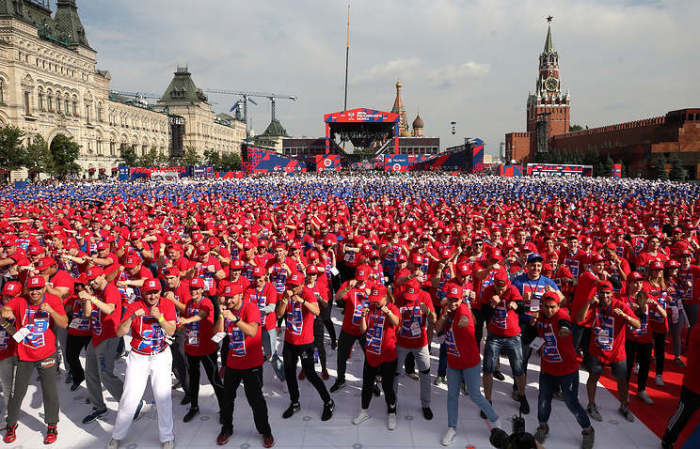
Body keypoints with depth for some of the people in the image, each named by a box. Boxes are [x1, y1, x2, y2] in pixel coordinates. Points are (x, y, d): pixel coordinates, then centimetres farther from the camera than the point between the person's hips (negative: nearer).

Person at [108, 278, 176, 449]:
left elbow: (171, 332, -14)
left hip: (161, 357, 1)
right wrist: (132, 317, -32)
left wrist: (159, 317, -30)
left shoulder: (168, 305, -7)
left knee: (163, 396, -3)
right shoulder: (135, 306, -11)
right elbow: (119, 333, -18)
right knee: (129, 398, 1)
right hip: (138, 358, 0)